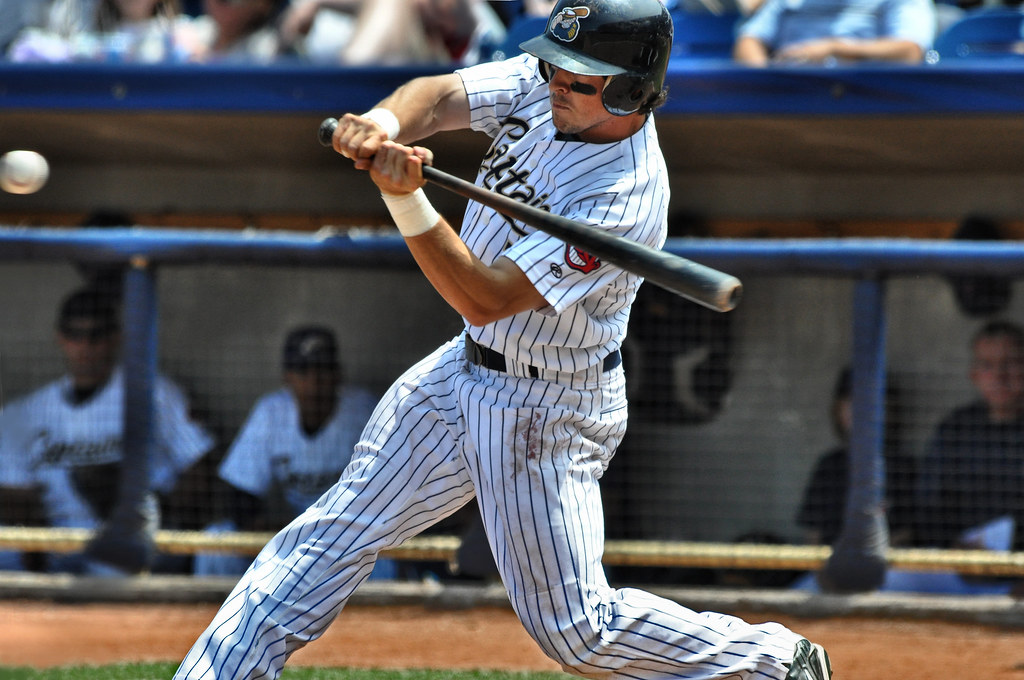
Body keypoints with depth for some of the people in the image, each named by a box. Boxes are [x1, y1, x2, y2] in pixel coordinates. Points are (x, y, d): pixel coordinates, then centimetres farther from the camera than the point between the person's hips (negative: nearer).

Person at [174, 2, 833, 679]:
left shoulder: (627, 198, -31)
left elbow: (486, 298, -32)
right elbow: (441, 95, -14)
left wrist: (406, 200, -43)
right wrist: (383, 125, -37)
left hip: (548, 412, -8)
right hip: (464, 370, 8)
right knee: (339, 529, 7)